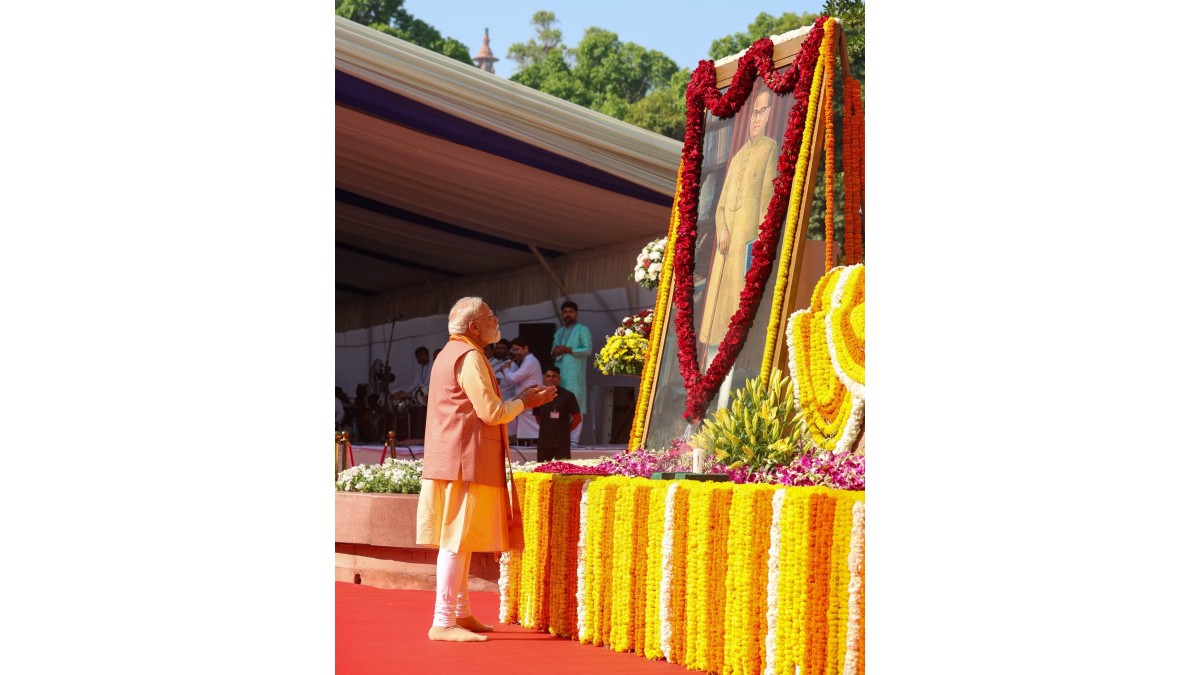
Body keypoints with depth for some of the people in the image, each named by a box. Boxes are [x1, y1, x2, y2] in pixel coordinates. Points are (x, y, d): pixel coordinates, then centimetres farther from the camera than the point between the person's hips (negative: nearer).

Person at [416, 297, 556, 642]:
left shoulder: (450, 354, 19)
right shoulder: (469, 357, -13)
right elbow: (491, 412, -17)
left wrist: (518, 399, 19)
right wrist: (524, 403, -2)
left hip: (453, 462, 10)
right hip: (466, 462, -10)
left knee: (460, 540, 14)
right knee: (458, 539, -9)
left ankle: (460, 613, 21)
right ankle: (443, 622, -7)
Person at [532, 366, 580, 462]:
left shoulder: (567, 396, -2)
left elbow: (577, 418, 4)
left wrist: (565, 430, 4)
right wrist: (547, 429, 10)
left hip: (562, 443, -3)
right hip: (544, 442, 3)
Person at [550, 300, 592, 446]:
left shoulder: (583, 330, 3)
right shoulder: (558, 332, 24)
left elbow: (588, 350, -8)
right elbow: (553, 350, 24)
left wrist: (568, 350, -13)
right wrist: (554, 352, -1)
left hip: (575, 376, -6)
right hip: (559, 374, 6)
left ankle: (574, 439, -10)